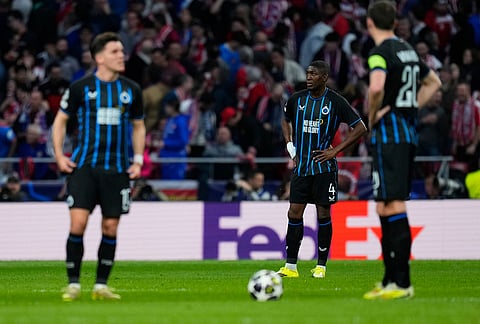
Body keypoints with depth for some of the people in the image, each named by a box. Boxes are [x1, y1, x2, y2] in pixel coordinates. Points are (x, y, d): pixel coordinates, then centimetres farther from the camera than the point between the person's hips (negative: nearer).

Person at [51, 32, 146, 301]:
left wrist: (138, 160, 8)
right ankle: (73, 284, -1)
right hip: (84, 165, -2)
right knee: (78, 223, -12)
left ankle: (101, 285, 13)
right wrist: (59, 155, 0)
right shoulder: (80, 88, 0)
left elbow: (139, 126, 19)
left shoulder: (131, 90, 7)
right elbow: (61, 120, 10)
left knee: (110, 228, 2)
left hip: (117, 168, 3)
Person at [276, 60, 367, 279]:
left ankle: (321, 266, 9)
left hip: (324, 167, -3)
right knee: (294, 213, -2)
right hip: (301, 166, 3)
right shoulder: (297, 99, 5)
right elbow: (286, 120, 26)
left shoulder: (335, 102, -6)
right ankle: (290, 267, 3)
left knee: (323, 214, 1)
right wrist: (289, 144, 10)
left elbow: (360, 128, -3)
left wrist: (335, 151, -8)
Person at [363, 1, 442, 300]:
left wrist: (372, 116, -13)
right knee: (389, 206, 14)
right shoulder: (409, 51, 14)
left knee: (392, 206, -9)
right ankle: (391, 279, 17)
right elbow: (434, 82, 29)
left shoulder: (380, 53, -12)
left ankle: (401, 283, -13)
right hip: (409, 132, 8)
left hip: (388, 132, -8)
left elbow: (377, 87, -31)